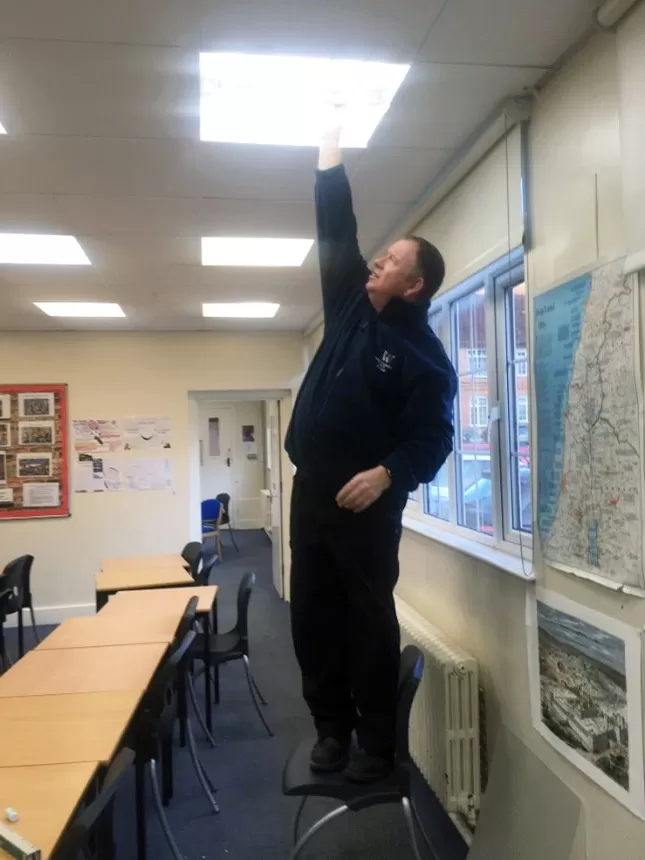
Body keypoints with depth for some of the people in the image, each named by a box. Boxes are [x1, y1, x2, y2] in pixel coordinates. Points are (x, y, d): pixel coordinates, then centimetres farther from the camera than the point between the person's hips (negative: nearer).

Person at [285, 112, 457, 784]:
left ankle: (377, 742, 18)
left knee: (369, 621, 3)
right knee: (312, 618, 10)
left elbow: (433, 436, -11)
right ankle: (332, 727, 25)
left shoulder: (424, 353, -7)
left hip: (366, 501, -6)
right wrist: (330, 147, 15)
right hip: (311, 490, 7)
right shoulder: (351, 304, 11)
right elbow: (336, 229, 15)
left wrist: (387, 474, -28)